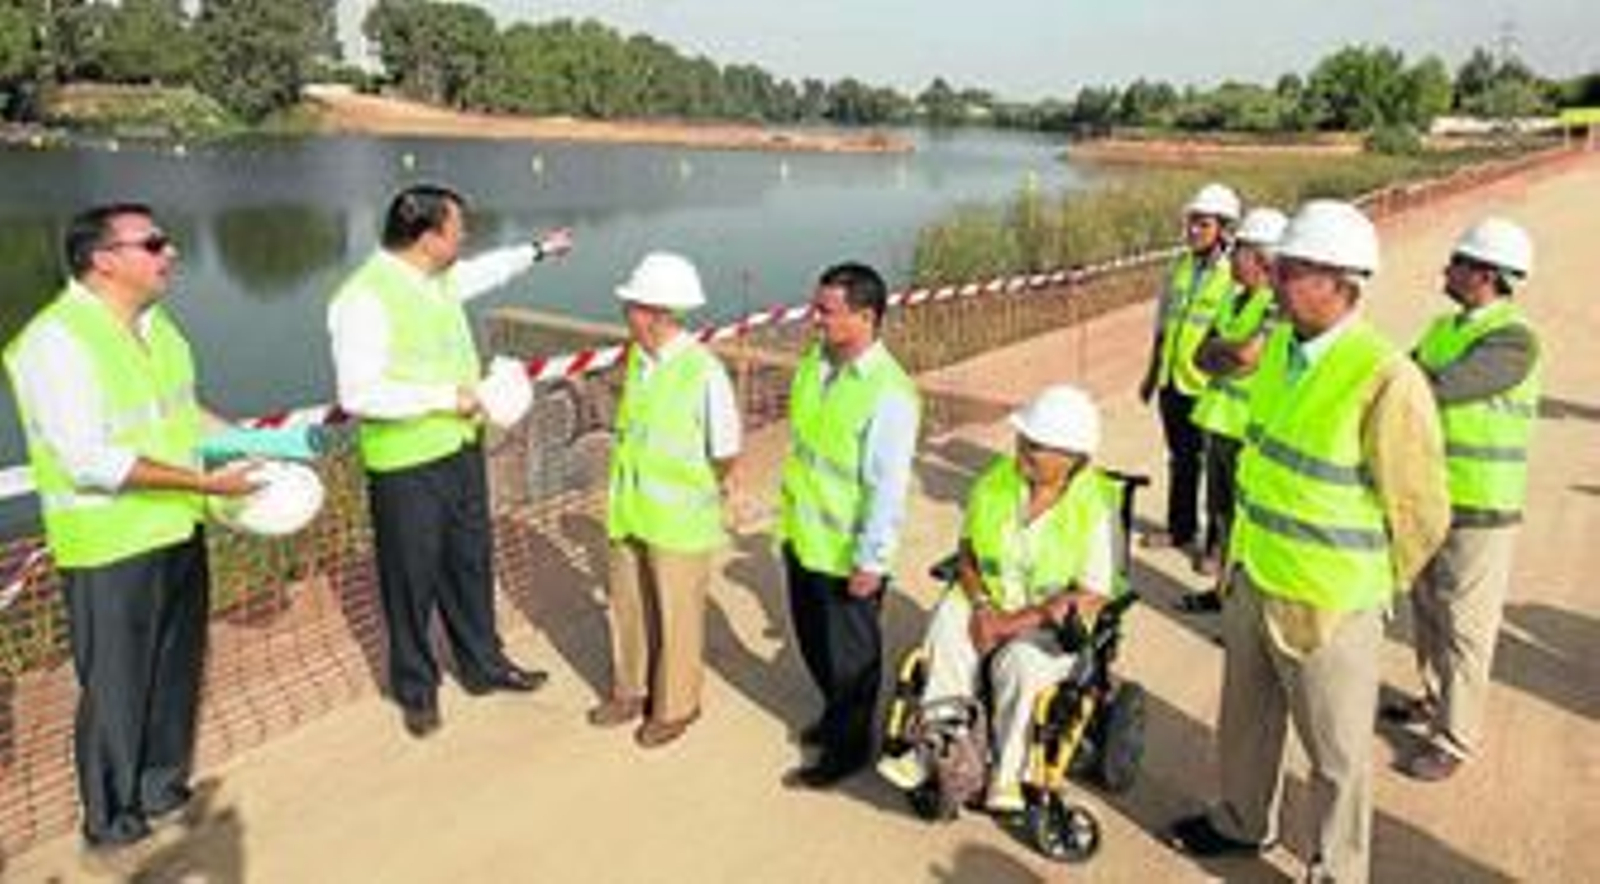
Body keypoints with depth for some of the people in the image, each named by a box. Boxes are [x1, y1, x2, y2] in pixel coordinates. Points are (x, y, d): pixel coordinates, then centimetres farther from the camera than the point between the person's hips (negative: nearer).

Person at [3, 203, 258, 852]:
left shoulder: (154, 323, 6)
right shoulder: (55, 340, -20)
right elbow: (90, 461, -25)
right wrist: (204, 480, -25)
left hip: (178, 531, 8)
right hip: (111, 548, -8)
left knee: (176, 669, 20)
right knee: (116, 685, 9)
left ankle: (162, 786, 40)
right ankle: (109, 818, 29)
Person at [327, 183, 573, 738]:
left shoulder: (442, 277, 3)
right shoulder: (365, 298, -22)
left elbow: (486, 270, 27)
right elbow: (359, 394, -27)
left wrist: (538, 250, 38)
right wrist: (444, 396, -24)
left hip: (462, 449, 8)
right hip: (406, 466, -8)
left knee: (471, 564, 20)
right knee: (412, 581, 9)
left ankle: (483, 664, 39)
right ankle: (416, 689, 30)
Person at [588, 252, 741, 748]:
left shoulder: (705, 373, -22)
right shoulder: (636, 359, -2)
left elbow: (726, 455, -12)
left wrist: (692, 491, 1)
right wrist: (629, 488, 8)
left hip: (678, 521, -6)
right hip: (628, 511, 6)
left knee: (676, 616, 12)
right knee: (627, 606, 20)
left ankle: (675, 707, 33)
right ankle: (631, 691, 42)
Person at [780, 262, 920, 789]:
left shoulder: (889, 394, -25)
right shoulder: (813, 363, -1)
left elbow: (889, 488, -22)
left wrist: (871, 561, -18)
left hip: (847, 553, -8)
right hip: (803, 536, 8)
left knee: (850, 653, 12)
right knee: (813, 641, 25)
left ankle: (847, 748, 34)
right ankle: (836, 716, 49)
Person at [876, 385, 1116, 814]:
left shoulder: (1095, 507, -16)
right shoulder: (995, 481, -4)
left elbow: (1090, 597, -16)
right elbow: (967, 552, 6)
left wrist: (1014, 623, -20)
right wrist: (981, 605, -12)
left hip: (1052, 622, -4)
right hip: (989, 599, 4)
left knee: (1018, 663, -32)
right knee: (946, 637, -26)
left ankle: (1007, 775, -10)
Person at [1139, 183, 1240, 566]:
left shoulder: (1234, 277, -14)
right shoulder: (1181, 267, 5)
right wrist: (1152, 374, 17)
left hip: (1207, 389, -6)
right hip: (1173, 383, 6)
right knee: (1180, 461, 19)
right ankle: (1180, 529, 35)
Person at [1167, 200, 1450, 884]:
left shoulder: (1386, 380, -24)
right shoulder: (1277, 346, 0)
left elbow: (1419, 516, -15)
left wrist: (1364, 586, -2)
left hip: (1326, 605, -7)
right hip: (1251, 578, 7)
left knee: (1337, 754, 13)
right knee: (1246, 717, 25)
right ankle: (1242, 821, 49)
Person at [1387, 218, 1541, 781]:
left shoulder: (1514, 340, -18)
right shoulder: (1442, 328, 8)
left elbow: (1439, 388, -29)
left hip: (1479, 509, -8)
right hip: (1428, 497, 8)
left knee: (1465, 626, 2)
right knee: (1426, 609, 20)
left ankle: (1454, 739, 14)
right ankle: (1435, 700, 38)